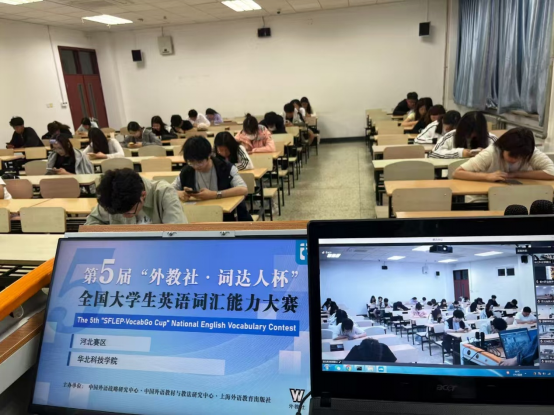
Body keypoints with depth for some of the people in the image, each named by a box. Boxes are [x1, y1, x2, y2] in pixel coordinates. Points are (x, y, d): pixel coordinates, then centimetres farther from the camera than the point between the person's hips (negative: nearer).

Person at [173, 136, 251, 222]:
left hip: (226, 217, -2)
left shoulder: (226, 168, -10)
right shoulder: (186, 171, 1)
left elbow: (244, 190, -22)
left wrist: (214, 194, -31)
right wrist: (180, 194, -16)